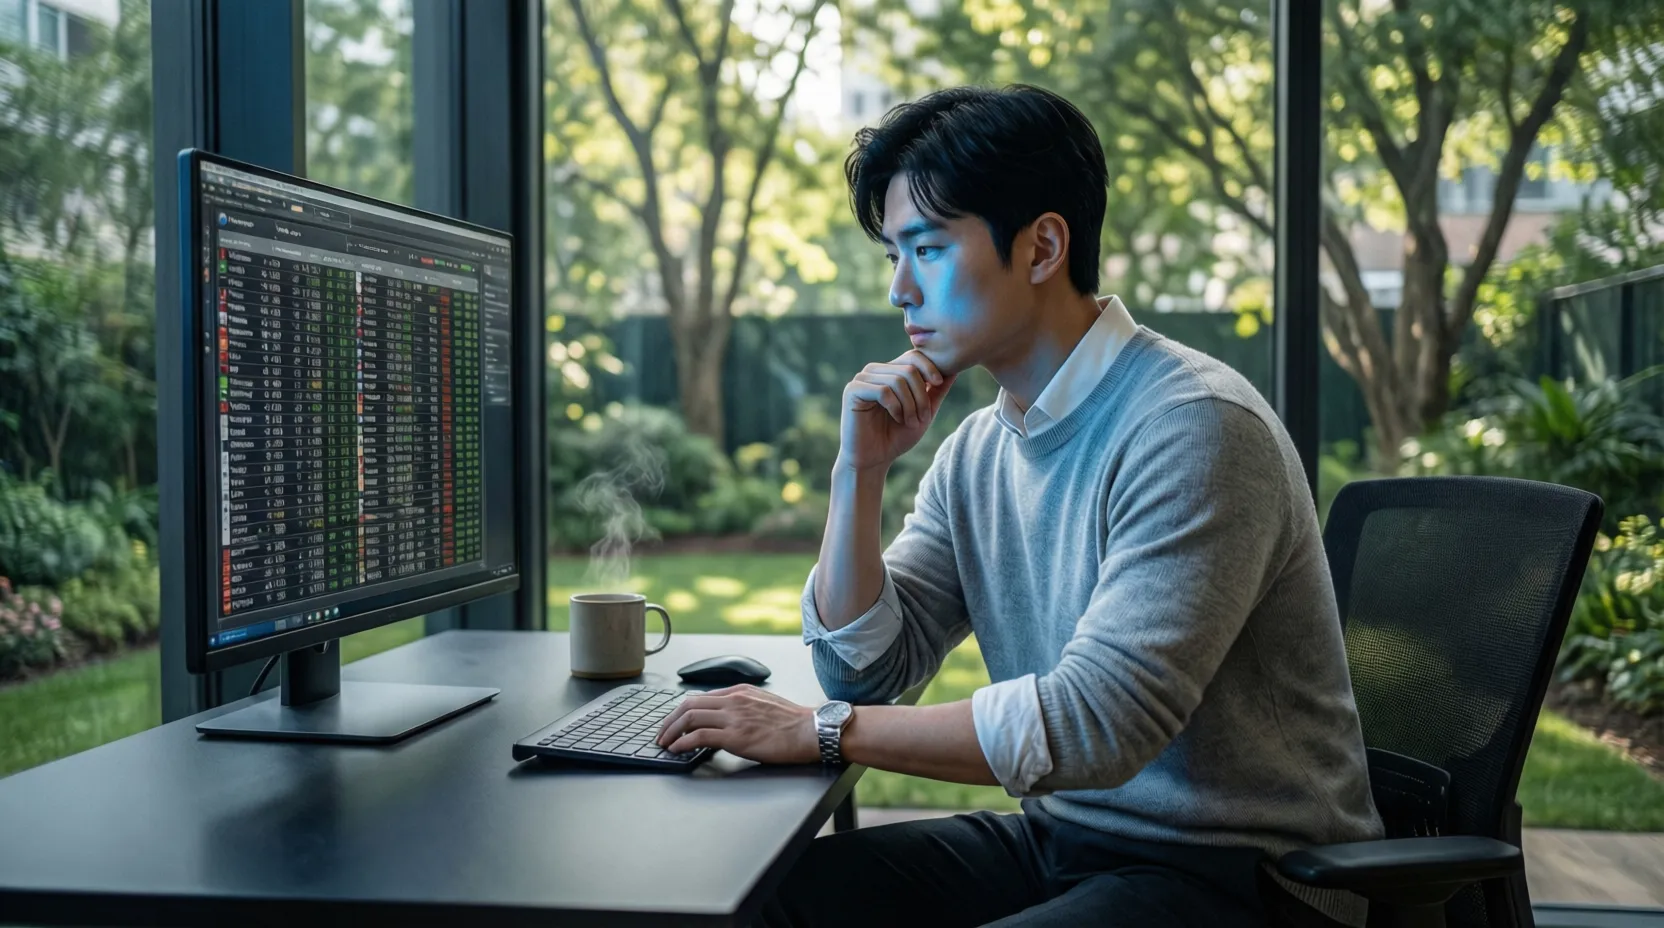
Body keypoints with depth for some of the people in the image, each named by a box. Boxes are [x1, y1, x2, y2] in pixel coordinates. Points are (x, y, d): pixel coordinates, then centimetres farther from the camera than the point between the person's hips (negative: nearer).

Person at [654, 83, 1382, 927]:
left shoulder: (1195, 429, -20)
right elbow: (862, 669, 7)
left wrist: (822, 730, -21)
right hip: (1061, 838, 7)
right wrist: (860, 471, -6)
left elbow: (1094, 722, -27)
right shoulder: (977, 451, 5)